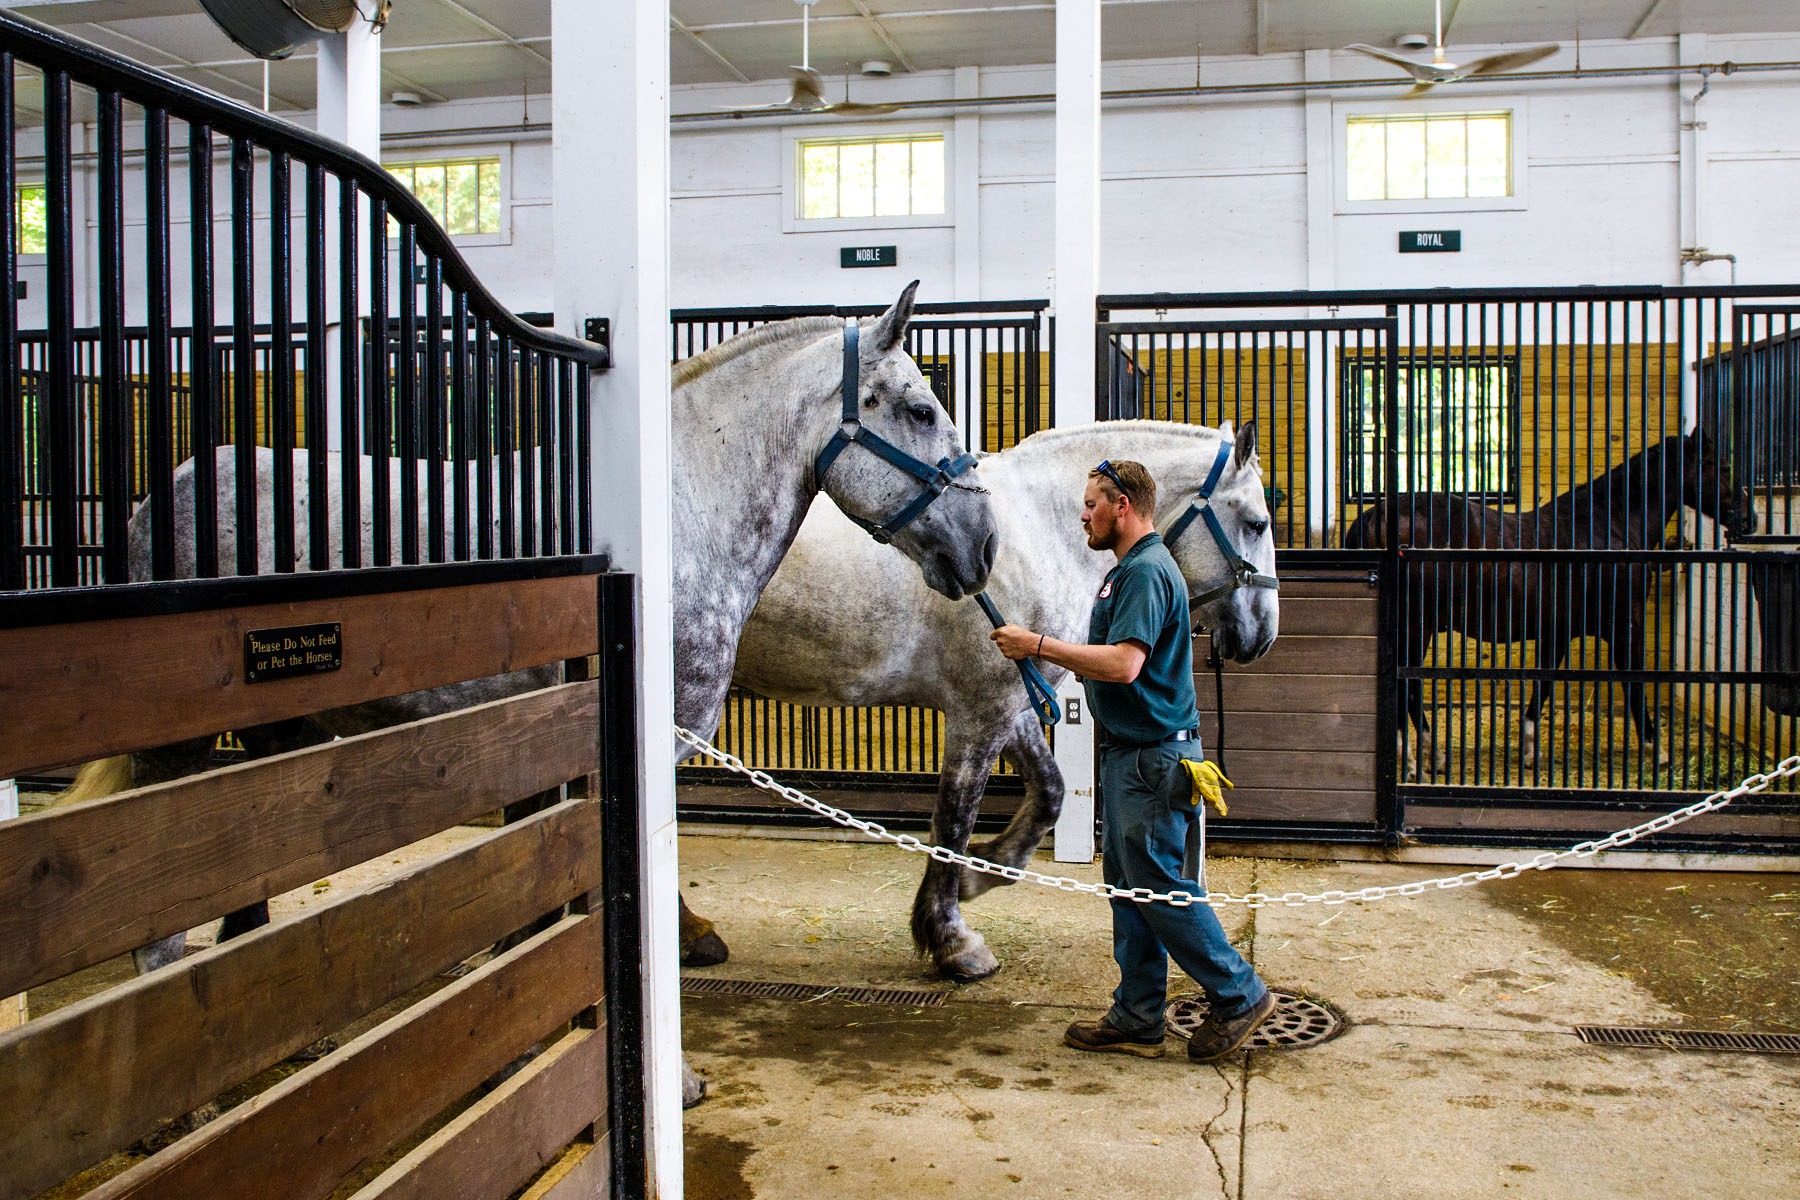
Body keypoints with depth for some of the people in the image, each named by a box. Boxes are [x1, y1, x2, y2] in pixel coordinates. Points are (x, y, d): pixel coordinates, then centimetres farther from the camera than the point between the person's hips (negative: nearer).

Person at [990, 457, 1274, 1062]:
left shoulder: (1147, 571, -17)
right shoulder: (1128, 570, 18)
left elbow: (1123, 663, -29)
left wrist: (1038, 644, -24)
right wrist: (1045, 654, 10)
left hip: (1152, 757, -11)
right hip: (1129, 754, 11)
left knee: (1160, 886, -3)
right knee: (1129, 888, 13)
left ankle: (1239, 995, 12)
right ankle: (1137, 1019, 20)